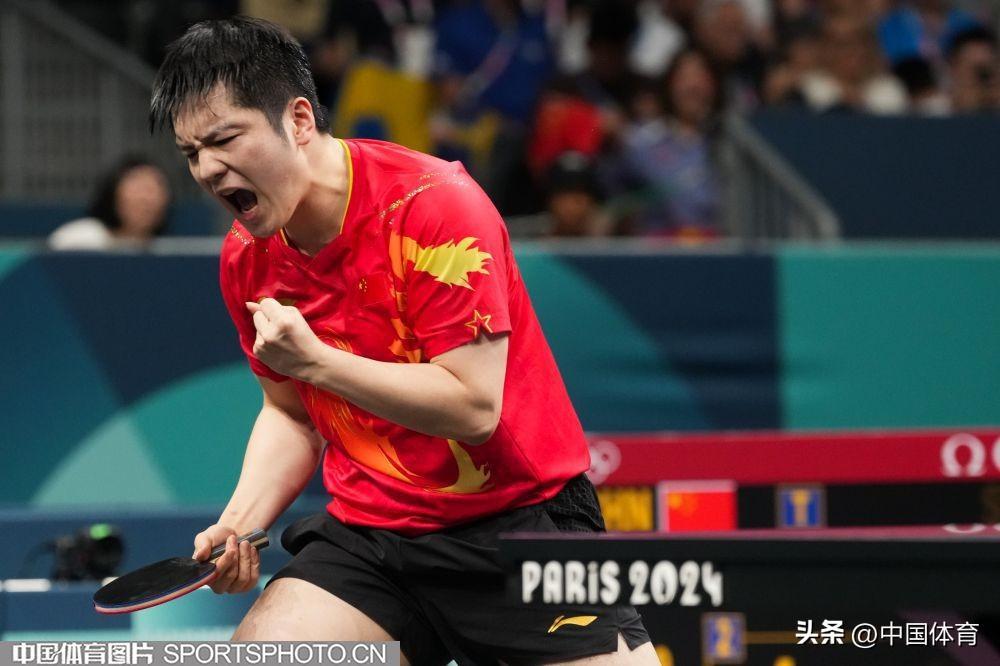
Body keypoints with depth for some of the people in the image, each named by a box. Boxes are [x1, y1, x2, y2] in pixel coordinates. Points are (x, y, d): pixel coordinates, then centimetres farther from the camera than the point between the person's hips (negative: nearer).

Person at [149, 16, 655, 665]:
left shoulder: (434, 203, -18)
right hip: (367, 533, 4)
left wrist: (315, 360, -24)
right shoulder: (246, 262, 1)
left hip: (518, 522, -4)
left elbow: (473, 406, -22)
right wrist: (240, 522, -1)